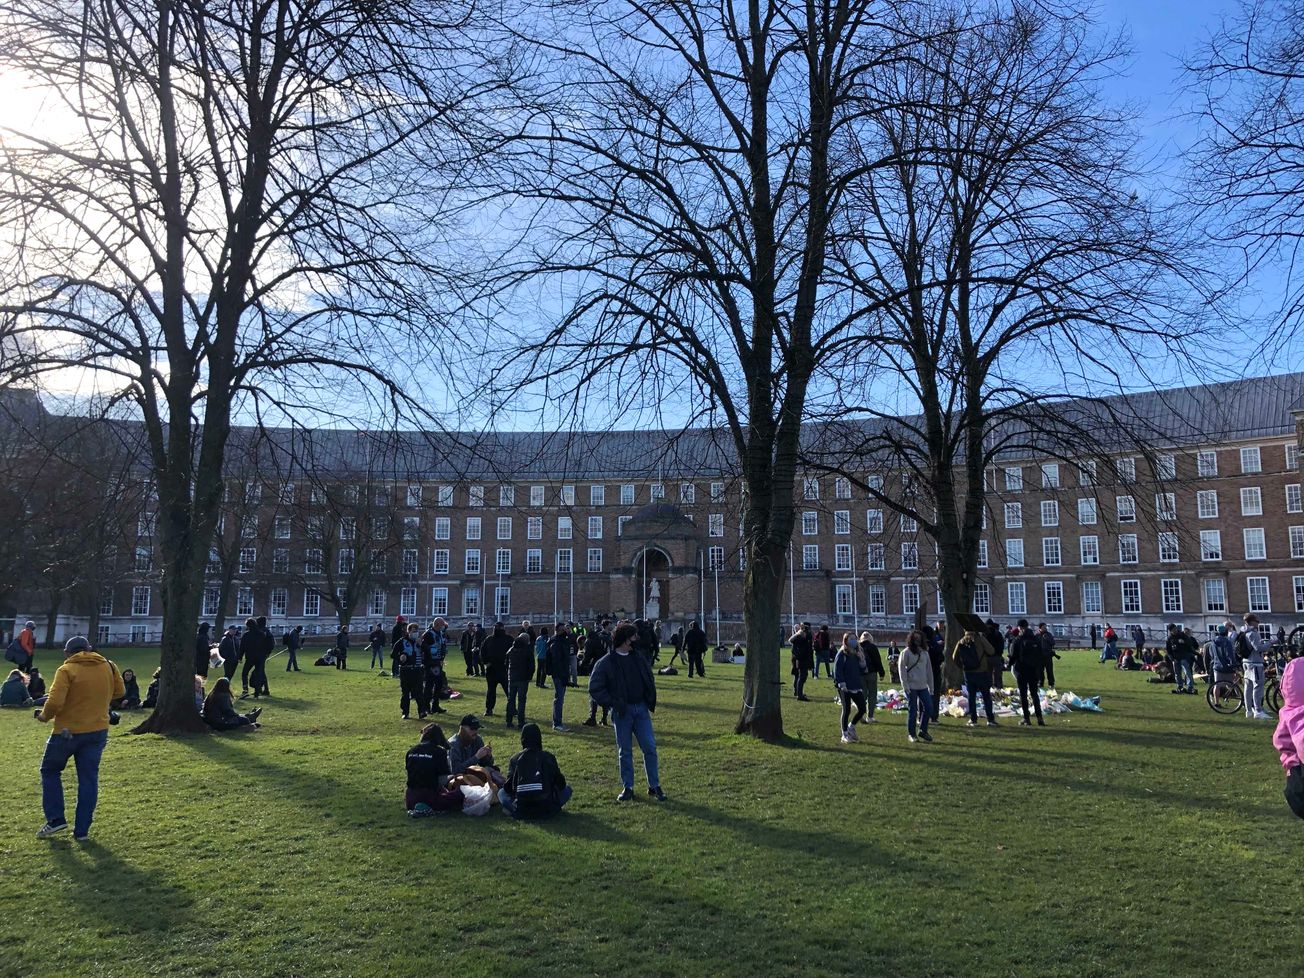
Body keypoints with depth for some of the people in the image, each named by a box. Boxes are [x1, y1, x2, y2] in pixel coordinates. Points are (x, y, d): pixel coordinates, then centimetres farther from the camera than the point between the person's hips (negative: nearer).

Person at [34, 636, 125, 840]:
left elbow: (55, 702, -19)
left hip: (68, 731, -4)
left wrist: (44, 716, -1)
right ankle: (82, 830, 10)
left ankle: (55, 819, 14)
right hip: (98, 731, 4)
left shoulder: (67, 670, -11)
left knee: (50, 770, 19)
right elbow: (119, 692, 14)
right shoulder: (108, 666, 4)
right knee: (88, 779, 9)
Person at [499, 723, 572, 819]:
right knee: (567, 789, 25)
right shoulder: (549, 757, 1)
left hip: (521, 812, 0)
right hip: (547, 811, 0)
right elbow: (561, 784, 6)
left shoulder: (515, 758, 2)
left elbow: (508, 788, 5)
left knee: (501, 793, 28)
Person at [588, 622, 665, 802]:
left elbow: (649, 679, 22)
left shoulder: (639, 658, 8)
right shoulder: (606, 663, -7)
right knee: (625, 751, 5)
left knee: (650, 747, 0)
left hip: (641, 709, 3)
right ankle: (627, 788, 17)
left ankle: (654, 786, 11)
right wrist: (613, 702, -13)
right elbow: (594, 688, -6)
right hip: (622, 711, -3)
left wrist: (651, 699, 9)